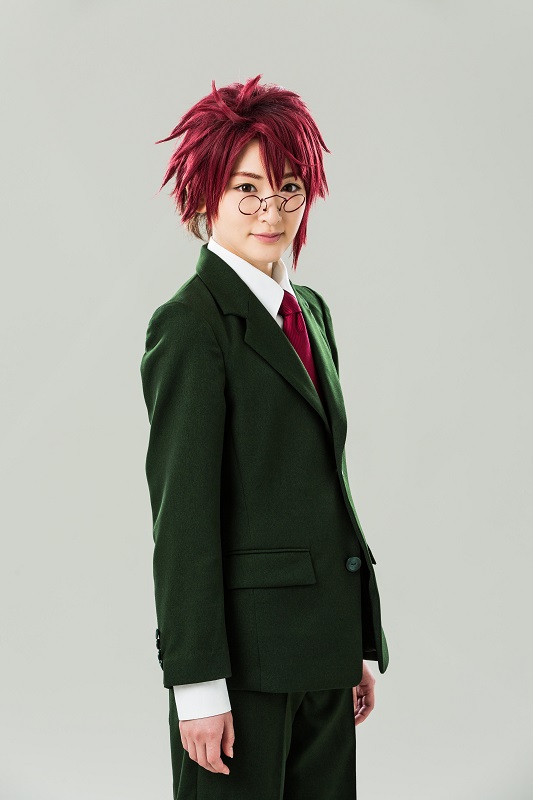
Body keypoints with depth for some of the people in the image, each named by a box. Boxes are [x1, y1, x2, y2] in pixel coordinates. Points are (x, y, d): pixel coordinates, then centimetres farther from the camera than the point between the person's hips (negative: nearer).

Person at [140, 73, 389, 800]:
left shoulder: (311, 310, 12)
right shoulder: (190, 324, -11)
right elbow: (182, 514, -14)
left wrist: (363, 645, 13)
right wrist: (197, 682, -17)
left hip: (325, 647, 7)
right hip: (246, 644, -7)